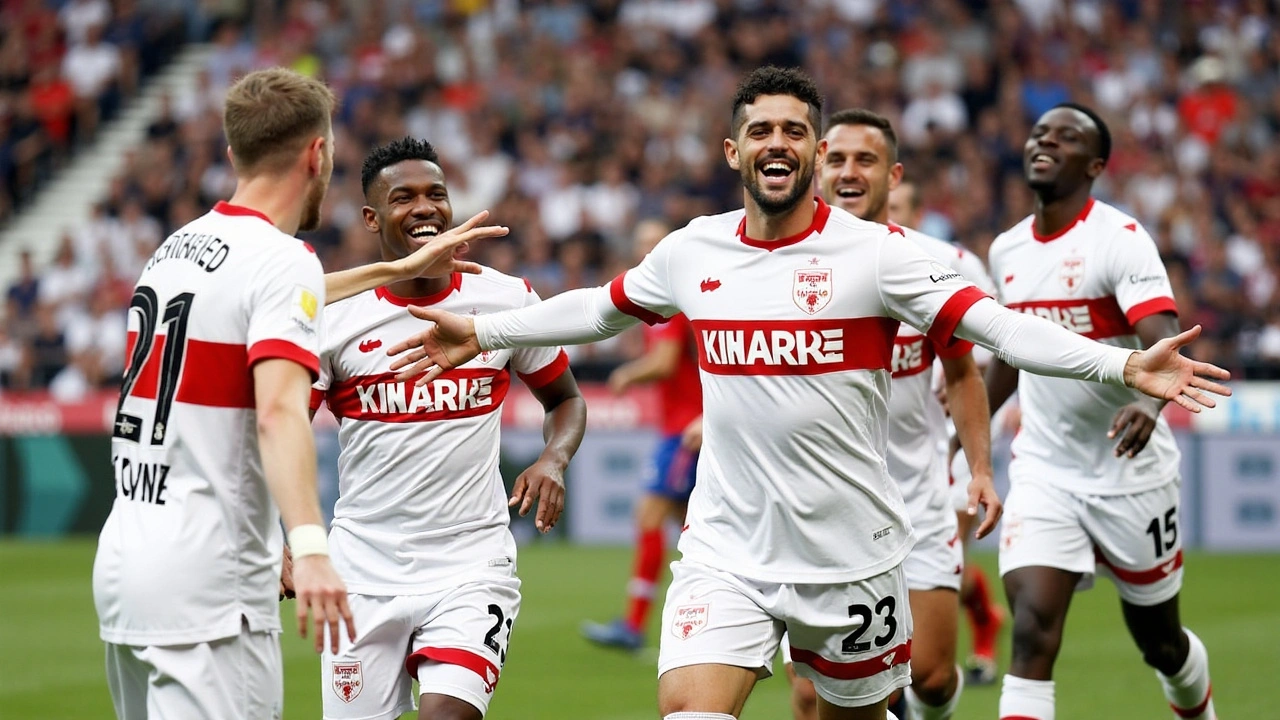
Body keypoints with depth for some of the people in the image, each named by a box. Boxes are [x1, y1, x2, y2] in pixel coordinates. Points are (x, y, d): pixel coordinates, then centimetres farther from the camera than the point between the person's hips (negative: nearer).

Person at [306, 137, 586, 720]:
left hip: (471, 567, -1)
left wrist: (553, 459, -7)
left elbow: (565, 399, 16)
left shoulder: (507, 300, 1)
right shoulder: (333, 317, -3)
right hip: (363, 571, 1)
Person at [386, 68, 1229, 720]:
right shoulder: (692, 251, 4)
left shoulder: (874, 252, -8)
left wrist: (1125, 366, -27)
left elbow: (998, 326, -15)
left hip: (851, 553, -2)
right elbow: (602, 307, 23)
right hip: (726, 552, 2)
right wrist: (484, 332, 24)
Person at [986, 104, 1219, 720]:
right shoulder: (1007, 251, 5)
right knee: (1031, 631, -16)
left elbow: (1165, 343, -29)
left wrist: (1148, 402, -50)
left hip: (1129, 474, -4)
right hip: (1042, 473, 4)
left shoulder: (1120, 240, -15)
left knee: (1160, 641, 13)